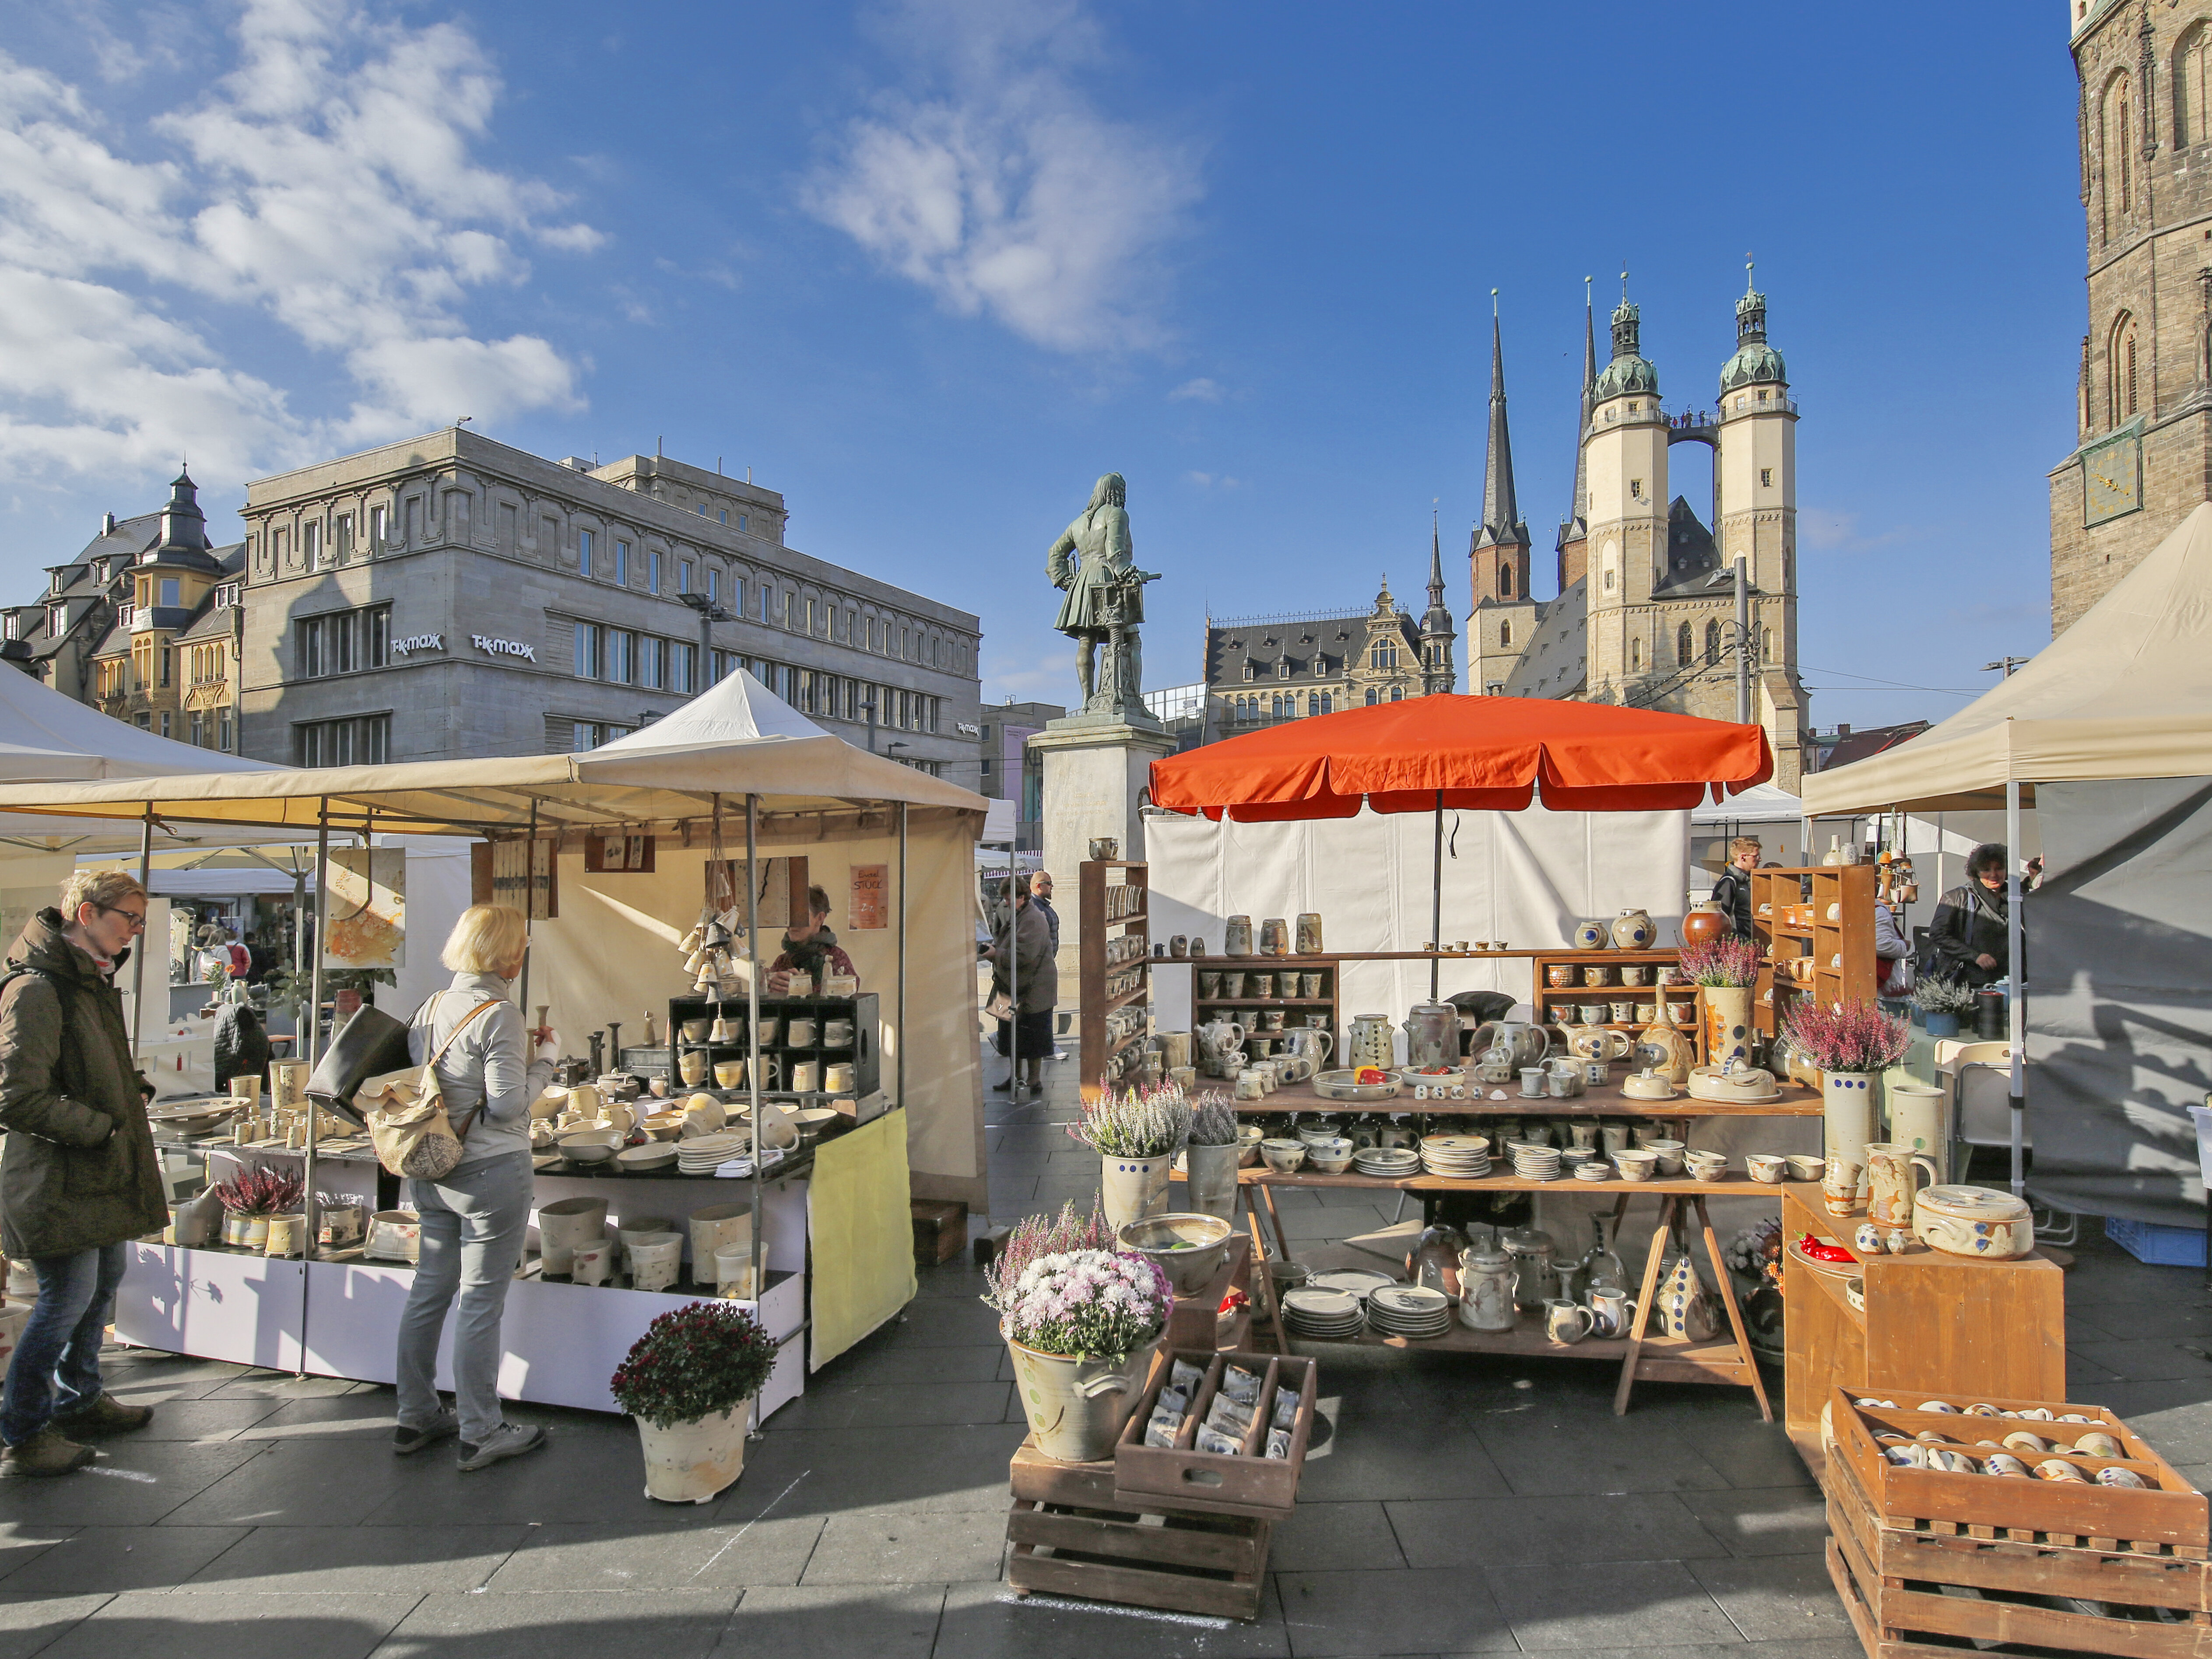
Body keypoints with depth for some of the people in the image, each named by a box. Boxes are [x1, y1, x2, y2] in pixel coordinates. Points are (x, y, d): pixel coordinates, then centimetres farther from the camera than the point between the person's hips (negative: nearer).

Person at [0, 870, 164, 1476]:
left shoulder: (97, 979, 10)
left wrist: (133, 1090, 9)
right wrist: (103, 1127, -16)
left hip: (101, 1174, 10)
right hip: (59, 1178, -10)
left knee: (104, 1281, 19)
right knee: (67, 1299, -1)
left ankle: (79, 1400, 36)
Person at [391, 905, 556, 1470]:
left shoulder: (430, 1009, 6)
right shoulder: (500, 1016, -18)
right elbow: (506, 1103, -20)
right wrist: (546, 1059, -6)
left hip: (432, 1172, 8)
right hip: (491, 1173, -8)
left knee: (429, 1291, 17)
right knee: (481, 1303, 2)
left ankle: (415, 1418, 31)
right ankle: (481, 1434, 13)